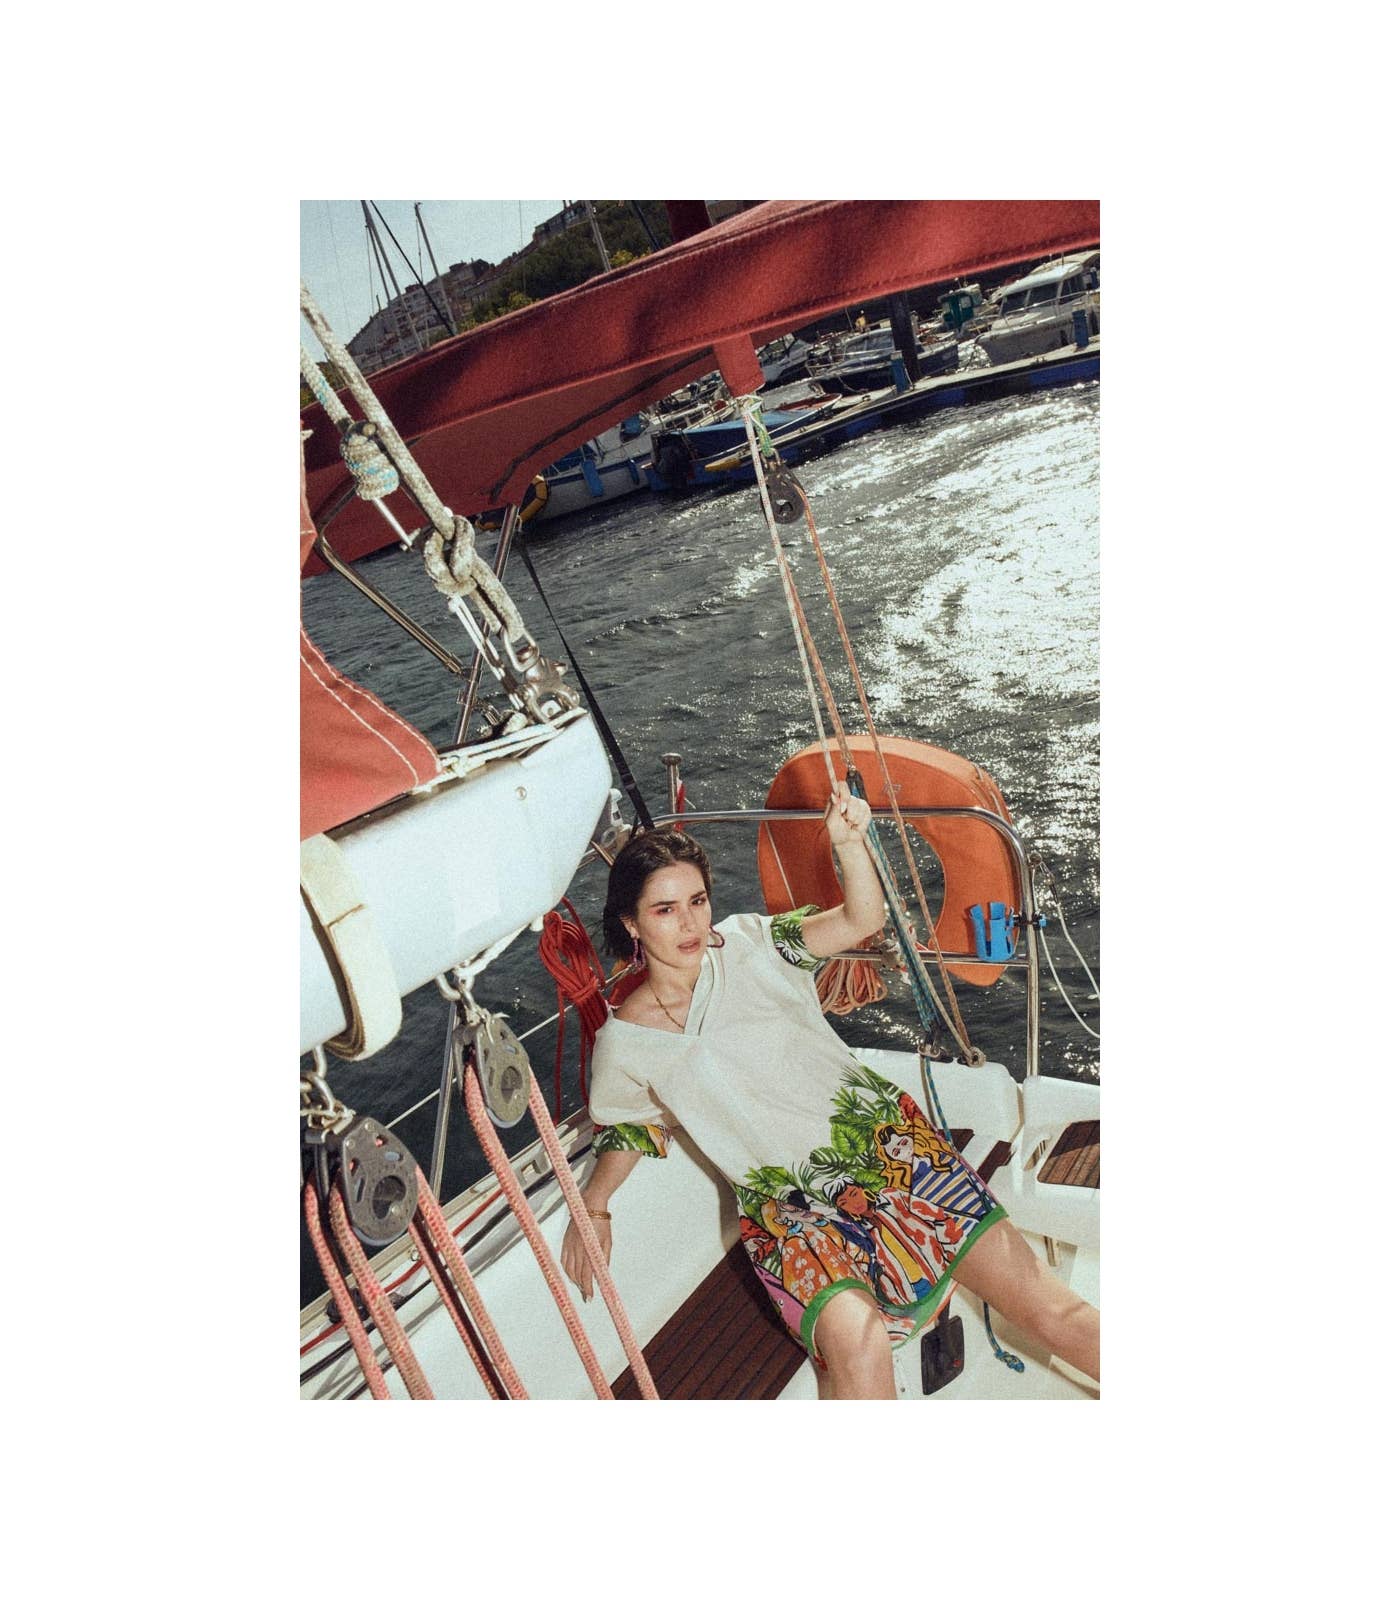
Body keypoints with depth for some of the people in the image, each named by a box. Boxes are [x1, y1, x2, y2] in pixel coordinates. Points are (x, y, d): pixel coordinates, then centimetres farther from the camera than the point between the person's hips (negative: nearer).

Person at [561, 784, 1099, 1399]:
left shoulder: (746, 945, -4)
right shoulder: (624, 1042, -4)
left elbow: (862, 920, -14)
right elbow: (626, 1130, 14)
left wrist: (849, 843, -30)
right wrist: (591, 1210, 4)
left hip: (886, 1141, 1)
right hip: (790, 1206, -1)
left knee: (1046, 1304, -2)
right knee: (856, 1341, -29)